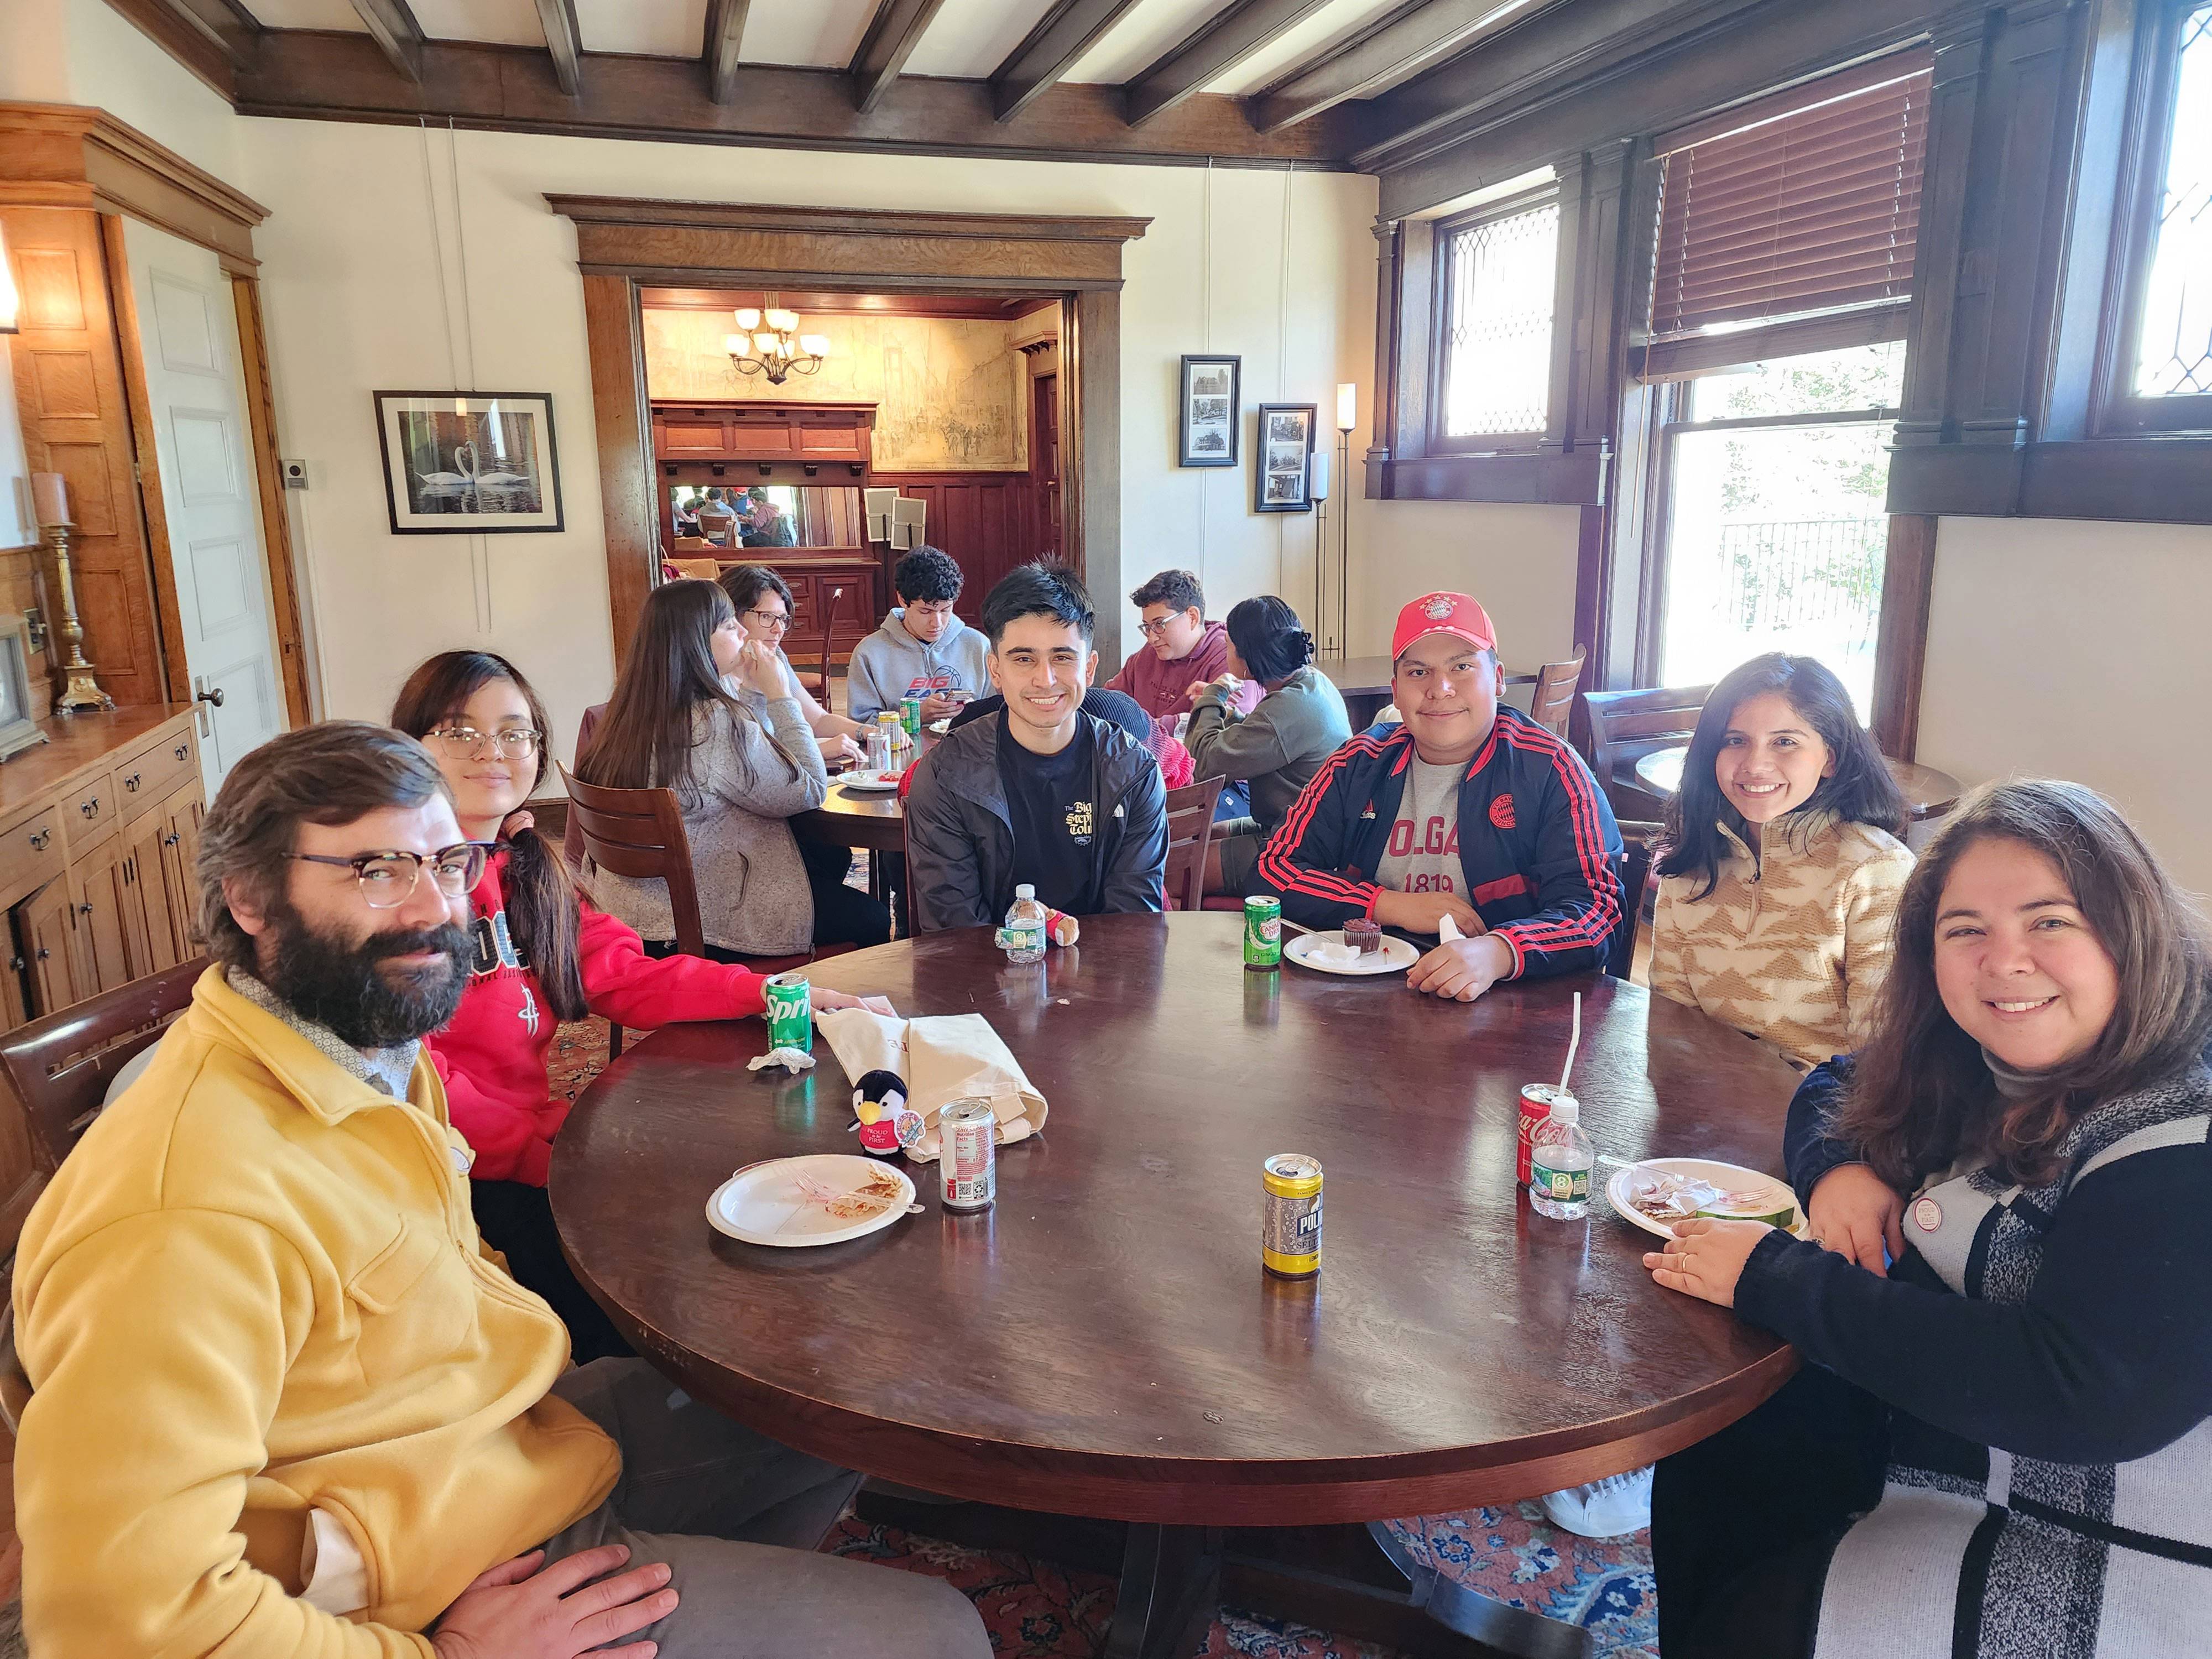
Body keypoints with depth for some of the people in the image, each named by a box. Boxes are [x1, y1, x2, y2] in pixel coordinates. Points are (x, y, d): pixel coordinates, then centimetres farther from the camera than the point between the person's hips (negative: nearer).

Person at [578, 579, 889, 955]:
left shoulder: (632, 712, 1)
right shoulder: (717, 724, -27)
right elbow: (810, 791, -16)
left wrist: (747, 690, 7)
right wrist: (779, 696, -11)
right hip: (707, 924, -9)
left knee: (832, 857, 25)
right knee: (873, 919, 7)